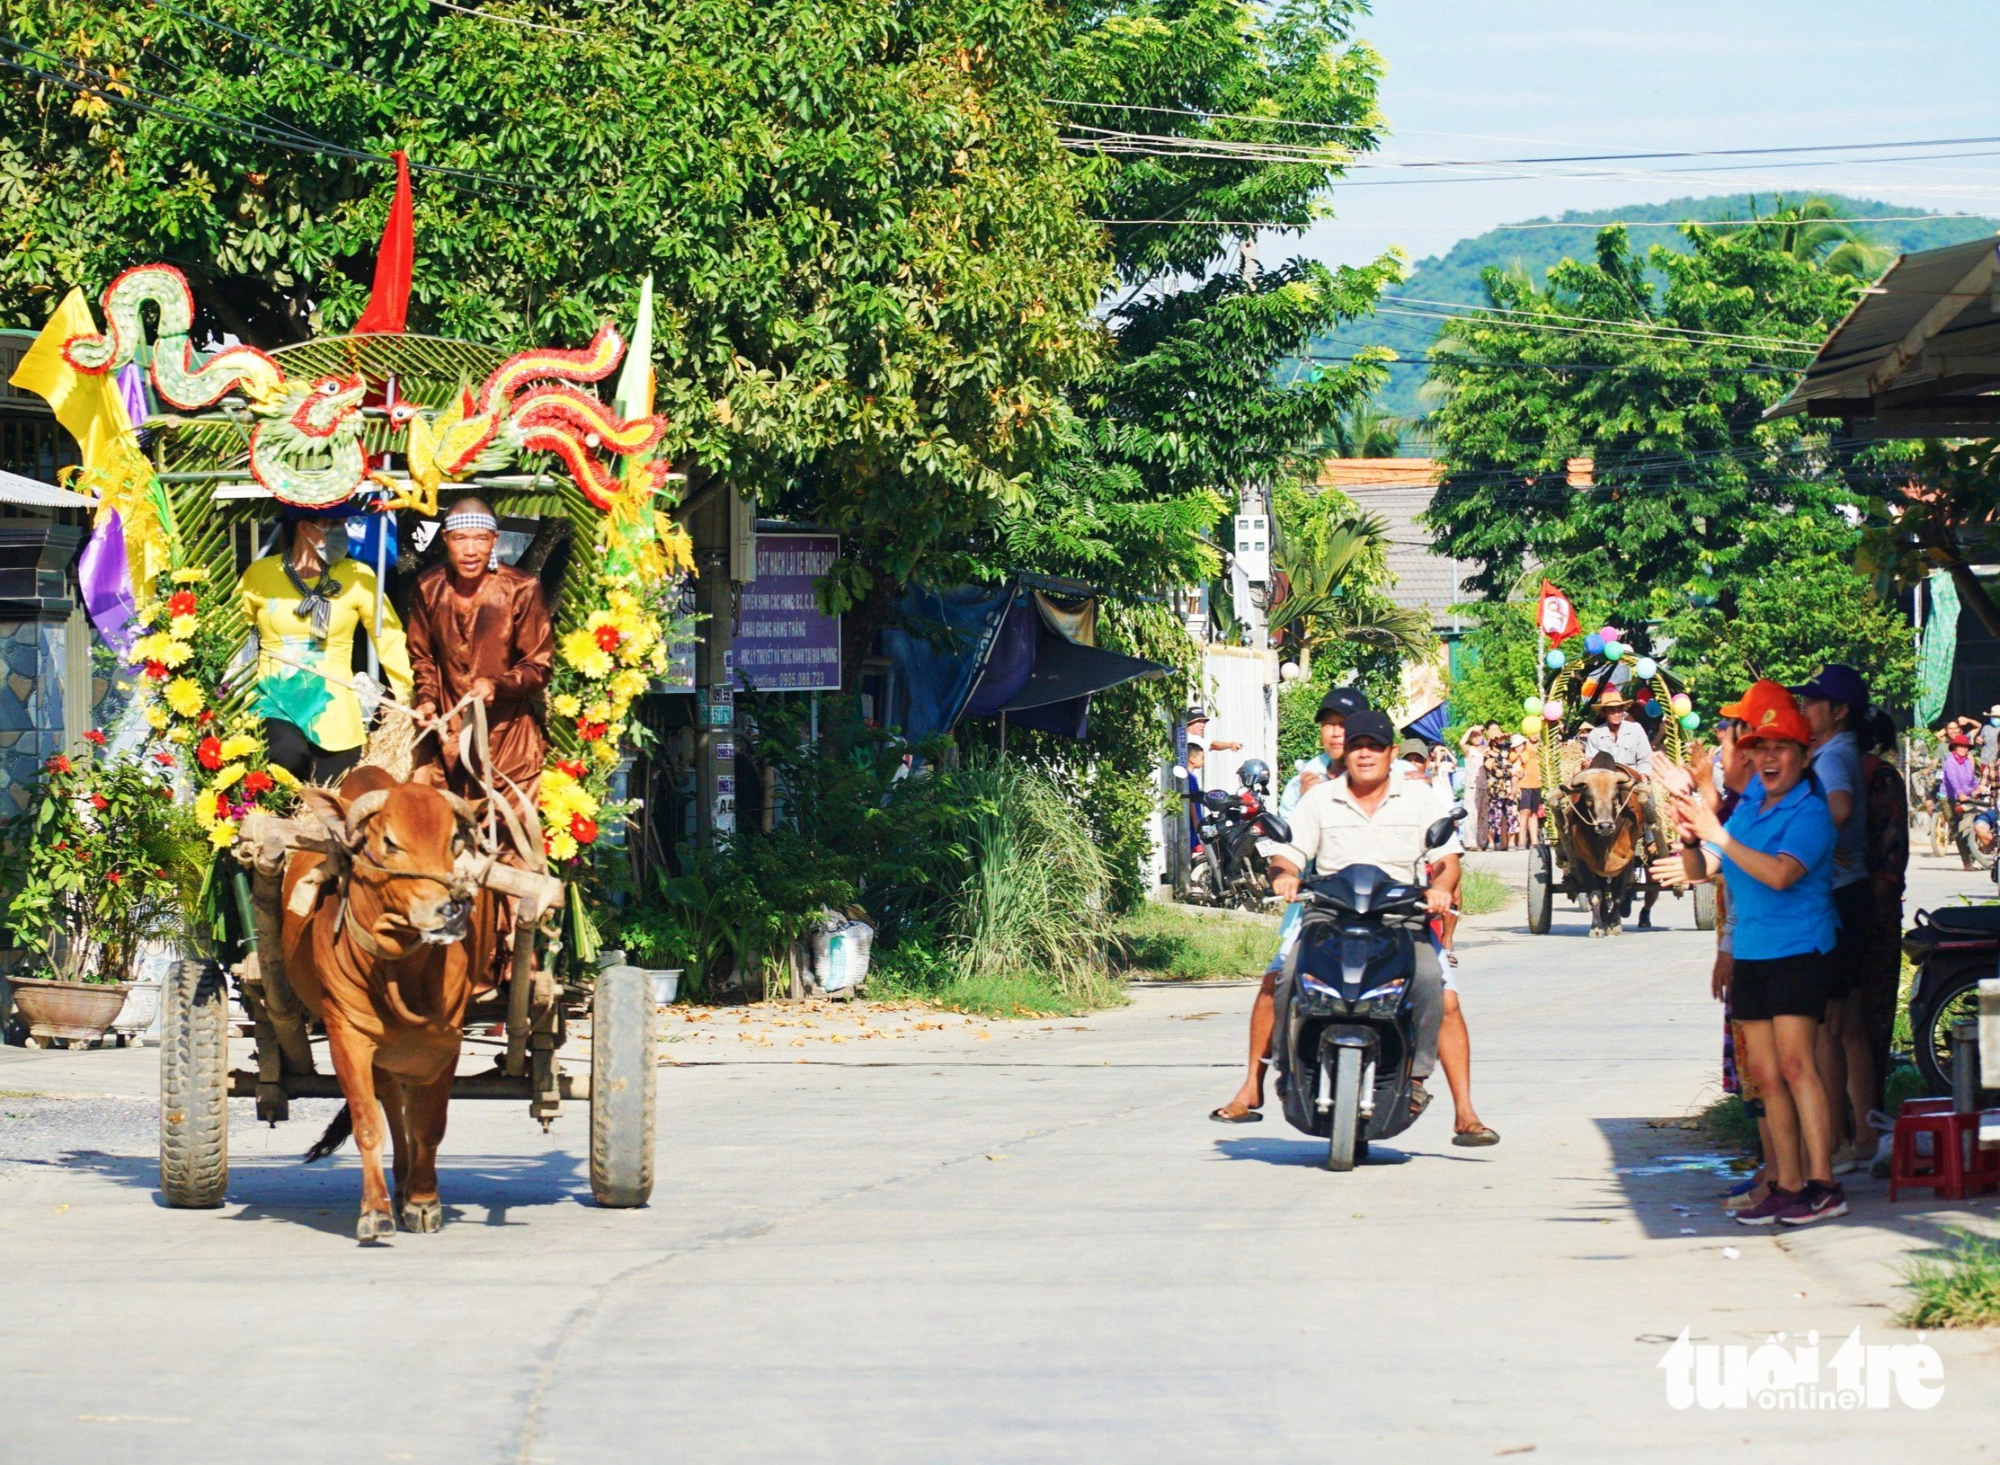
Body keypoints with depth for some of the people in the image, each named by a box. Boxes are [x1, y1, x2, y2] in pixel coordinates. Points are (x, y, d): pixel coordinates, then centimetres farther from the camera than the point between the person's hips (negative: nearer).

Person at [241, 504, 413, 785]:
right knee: (289, 755, -33)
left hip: (332, 712, 2)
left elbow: (389, 639, 1)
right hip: (274, 702, -2)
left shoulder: (357, 577, 0)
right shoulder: (260, 574, 0)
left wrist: (411, 702, -6)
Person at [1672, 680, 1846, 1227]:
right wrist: (1690, 840, -8)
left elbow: (1781, 873, -25)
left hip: (1798, 950, -8)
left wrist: (1719, 836, -26)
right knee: (1765, 1073, 5)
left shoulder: (1810, 812, -10)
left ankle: (1823, 1185, -15)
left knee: (1795, 1063, -15)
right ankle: (1787, 1186, 9)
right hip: (1750, 953, 8)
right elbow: (1699, 870, 14)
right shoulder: (1747, 808, 13)